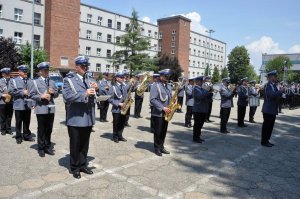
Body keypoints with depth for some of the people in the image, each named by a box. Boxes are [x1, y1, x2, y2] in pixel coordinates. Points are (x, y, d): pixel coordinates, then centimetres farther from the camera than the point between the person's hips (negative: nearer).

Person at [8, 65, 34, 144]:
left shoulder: (30, 81, 13)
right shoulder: (13, 80, 6)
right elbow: (11, 91, -8)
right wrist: (22, 92, -14)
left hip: (28, 105, 2)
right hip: (19, 105, -2)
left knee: (27, 122, 10)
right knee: (18, 123, 6)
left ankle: (27, 136, 22)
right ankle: (18, 137, 18)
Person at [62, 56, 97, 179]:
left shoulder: (90, 80, 12)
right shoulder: (69, 80, -3)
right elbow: (67, 96, -19)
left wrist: (97, 89, -10)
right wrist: (85, 94, -25)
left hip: (88, 119, 5)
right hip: (75, 119, -5)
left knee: (85, 144, 16)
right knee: (75, 145, 9)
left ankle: (83, 165, 32)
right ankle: (75, 168, 24)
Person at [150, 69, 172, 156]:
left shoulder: (168, 86, 13)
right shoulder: (155, 85, -11)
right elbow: (153, 99, -19)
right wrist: (163, 108, -22)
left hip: (166, 113, 7)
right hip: (157, 113, -7)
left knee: (164, 131, 13)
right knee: (158, 132, 3)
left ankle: (161, 146, 27)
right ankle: (157, 148, 17)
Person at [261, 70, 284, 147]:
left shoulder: (273, 85, 15)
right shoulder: (268, 85, -15)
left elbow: (276, 96, 17)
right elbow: (272, 95, -29)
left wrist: (280, 92, 1)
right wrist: (281, 91, -18)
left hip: (273, 110, 9)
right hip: (268, 110, -9)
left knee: (270, 126, 14)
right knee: (266, 126, -2)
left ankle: (266, 140, 23)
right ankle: (264, 141, 7)